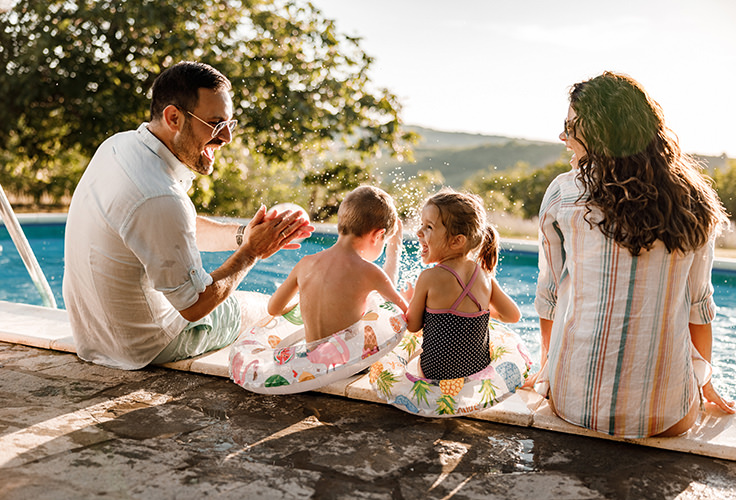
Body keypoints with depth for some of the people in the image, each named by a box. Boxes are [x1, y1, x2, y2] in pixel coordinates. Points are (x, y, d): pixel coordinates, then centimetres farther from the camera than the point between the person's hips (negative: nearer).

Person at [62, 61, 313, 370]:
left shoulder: (119, 145, -6)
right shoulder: (158, 199, -35)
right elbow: (194, 306, -24)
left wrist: (242, 234, -6)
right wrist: (250, 251, -14)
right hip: (141, 348, -8)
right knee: (263, 306, 14)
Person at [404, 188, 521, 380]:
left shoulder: (429, 278, -19)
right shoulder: (485, 276, -6)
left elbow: (413, 326, -4)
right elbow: (513, 316, 8)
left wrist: (411, 298, 16)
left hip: (438, 373, -2)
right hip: (479, 369, 3)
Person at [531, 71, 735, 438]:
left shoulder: (564, 193, -6)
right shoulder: (693, 202, 1)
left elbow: (549, 293, 3)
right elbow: (698, 303, 8)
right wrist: (705, 382, 23)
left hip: (575, 405, -1)